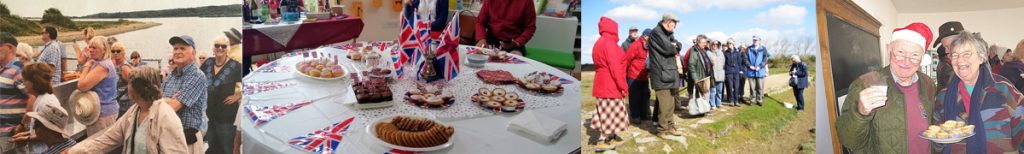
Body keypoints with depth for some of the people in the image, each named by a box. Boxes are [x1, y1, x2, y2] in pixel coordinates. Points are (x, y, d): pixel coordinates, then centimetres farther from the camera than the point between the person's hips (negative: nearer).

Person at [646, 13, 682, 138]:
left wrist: (674, 46, -9)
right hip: (661, 74, -9)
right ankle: (662, 130, -1)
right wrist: (675, 48, 2)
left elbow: (677, 46, 13)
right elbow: (668, 48, -19)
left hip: (669, 74, 9)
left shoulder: (668, 34, 19)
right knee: (664, 105, -8)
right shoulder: (656, 33, -12)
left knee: (670, 104, 13)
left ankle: (670, 127, 21)